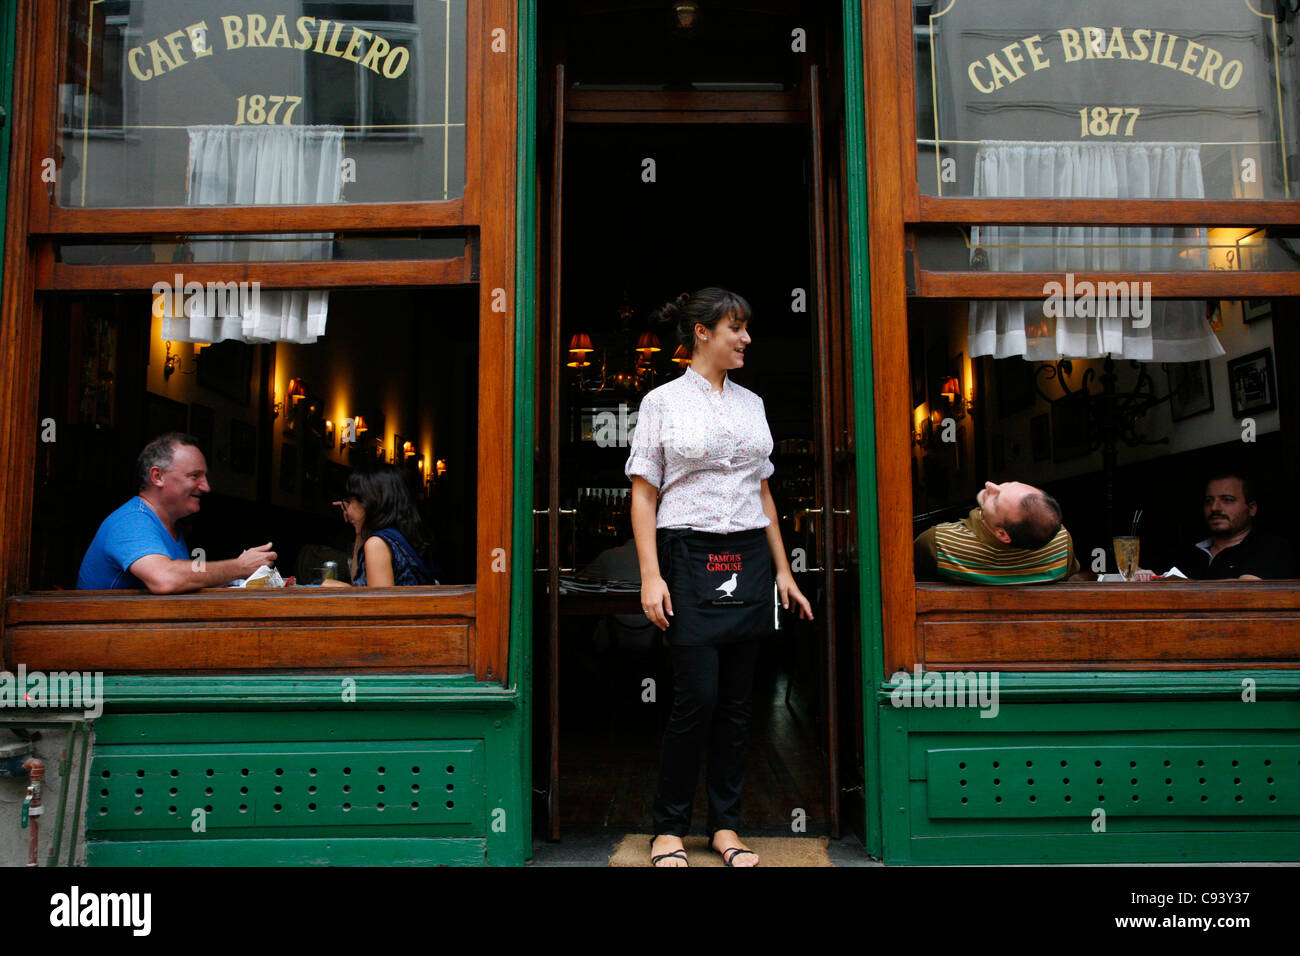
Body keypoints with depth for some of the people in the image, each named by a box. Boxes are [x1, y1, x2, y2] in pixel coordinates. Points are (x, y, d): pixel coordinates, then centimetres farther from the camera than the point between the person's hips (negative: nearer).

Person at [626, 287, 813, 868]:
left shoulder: (751, 403, 14)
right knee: (696, 698, -6)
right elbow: (644, 494, -3)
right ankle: (669, 826, 13)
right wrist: (650, 576, -11)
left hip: (749, 562, 5)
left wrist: (782, 570, 14)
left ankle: (726, 825, 21)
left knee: (737, 700, 7)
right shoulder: (662, 402, 0)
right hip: (690, 558, -4)